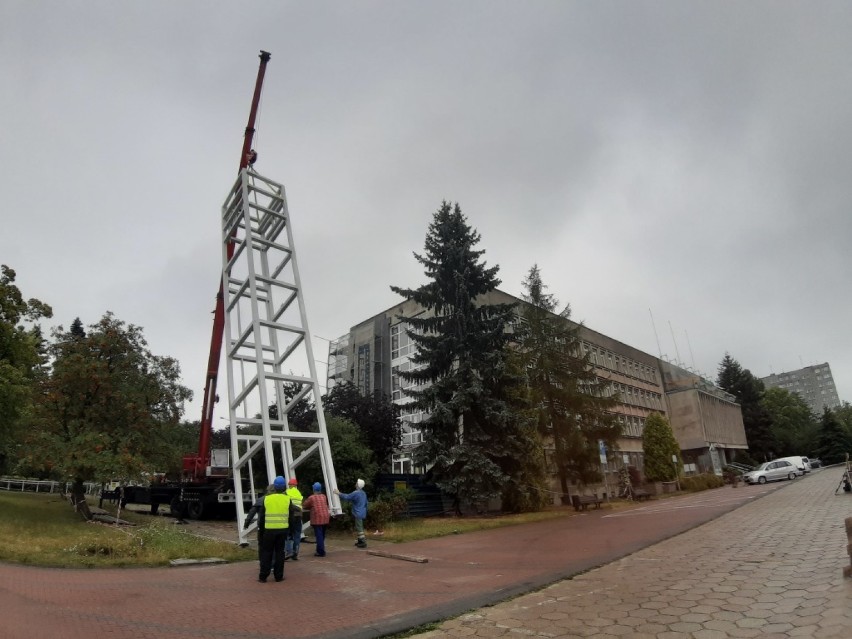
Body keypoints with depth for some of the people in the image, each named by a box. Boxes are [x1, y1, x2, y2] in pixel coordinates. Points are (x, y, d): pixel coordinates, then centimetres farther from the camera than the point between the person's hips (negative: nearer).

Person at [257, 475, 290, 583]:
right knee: (279, 552, 10)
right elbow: (290, 515, 2)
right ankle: (278, 576, 13)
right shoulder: (287, 499, -3)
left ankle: (263, 576, 12)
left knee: (267, 552, 11)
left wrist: (261, 527, 16)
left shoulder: (266, 499, -4)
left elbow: (262, 514, 3)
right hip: (283, 529, 1)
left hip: (269, 529, 0)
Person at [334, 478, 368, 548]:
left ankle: (363, 542, -5)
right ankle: (360, 541, 24)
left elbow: (347, 497, -16)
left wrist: (339, 493, -4)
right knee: (359, 528, 18)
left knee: (359, 528, -5)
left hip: (358, 514, -9)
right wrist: (365, 512, 28)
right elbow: (366, 503, 18)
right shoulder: (363, 493, 11)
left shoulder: (356, 493, -18)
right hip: (362, 513, 9)